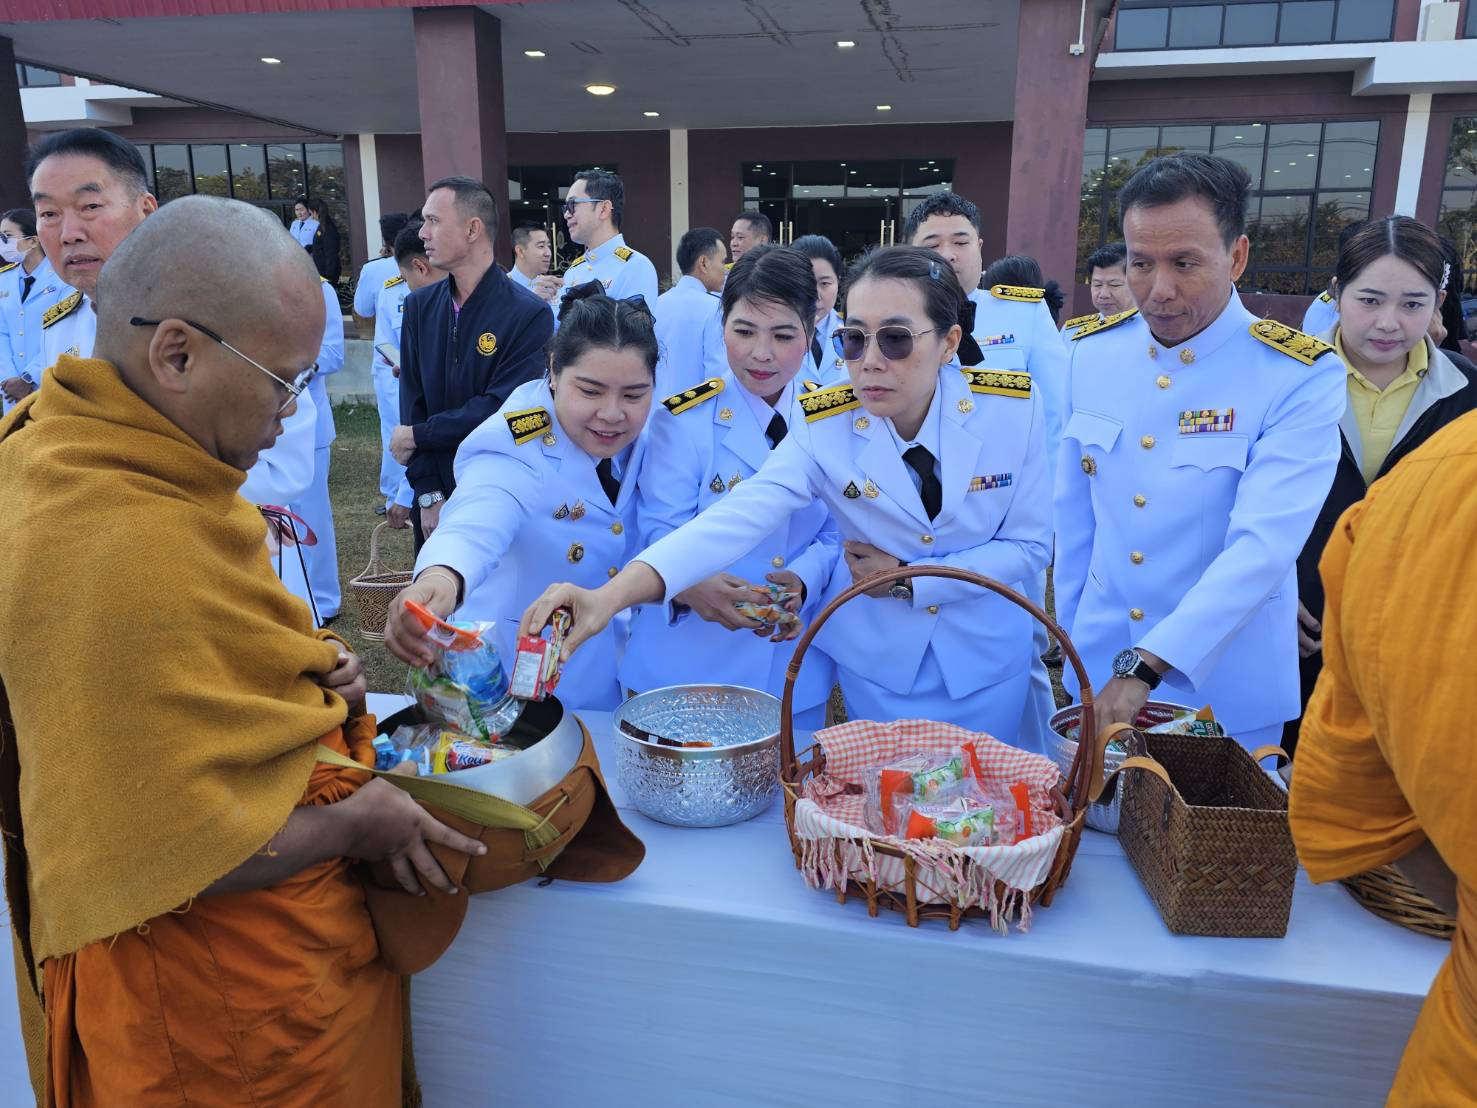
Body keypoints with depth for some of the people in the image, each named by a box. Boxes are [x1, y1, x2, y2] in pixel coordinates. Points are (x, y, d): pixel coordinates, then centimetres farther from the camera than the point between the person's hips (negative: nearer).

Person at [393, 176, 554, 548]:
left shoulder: (529, 315, -13)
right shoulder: (419, 306, 4)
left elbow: (501, 409, -20)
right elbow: (412, 403, 0)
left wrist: (417, 435, -10)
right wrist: (428, 494, -8)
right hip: (435, 495, 5)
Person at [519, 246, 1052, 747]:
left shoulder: (1014, 407, -17)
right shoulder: (824, 427, -20)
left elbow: (1028, 545, -8)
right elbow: (737, 517, -35)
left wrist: (909, 581, -19)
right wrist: (614, 593, -50)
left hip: (986, 660, 1)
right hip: (878, 663, -1)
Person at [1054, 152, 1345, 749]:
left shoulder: (1302, 377, -16)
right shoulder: (1091, 351, -2)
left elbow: (1263, 546, -25)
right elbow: (1075, 512, 5)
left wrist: (1145, 666, -32)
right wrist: (1070, 631, 10)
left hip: (1222, 689, -3)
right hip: (1099, 667, 4)